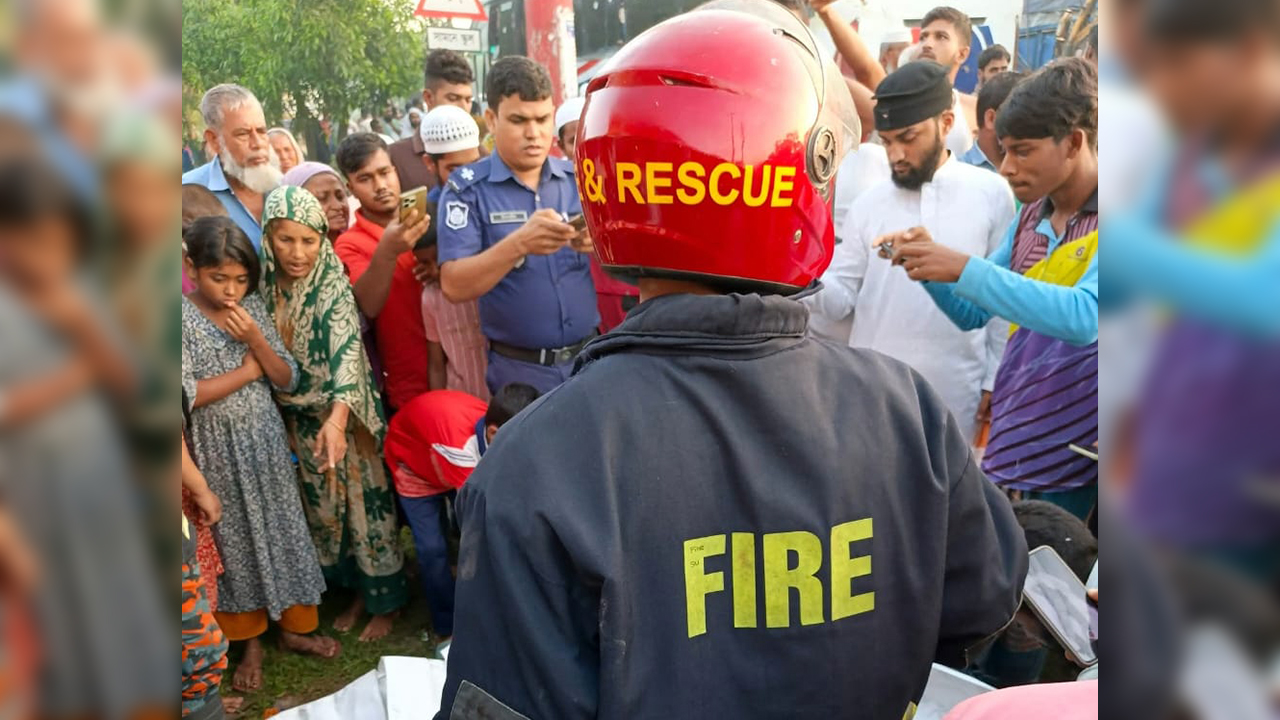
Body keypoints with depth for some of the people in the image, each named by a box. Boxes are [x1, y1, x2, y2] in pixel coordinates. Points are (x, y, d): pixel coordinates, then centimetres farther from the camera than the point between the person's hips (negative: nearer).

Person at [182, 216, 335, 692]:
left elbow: (288, 379, -2)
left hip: (266, 441, 3)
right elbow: (185, 394, -19)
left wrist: (255, 339, -17)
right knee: (236, 541, 10)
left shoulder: (254, 307, -2)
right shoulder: (182, 317, -13)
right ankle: (250, 642, 26)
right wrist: (247, 370, -14)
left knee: (283, 531, 12)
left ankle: (292, 626, 31)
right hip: (217, 450, -3)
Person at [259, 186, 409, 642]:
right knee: (324, 509, 15)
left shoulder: (334, 286, -18)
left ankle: (385, 602, 22)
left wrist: (337, 417, -45)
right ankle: (357, 591, 34)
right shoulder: (267, 288, -2)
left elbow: (347, 351, -31)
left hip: (344, 417, -5)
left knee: (365, 503, 5)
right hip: (299, 420, 5)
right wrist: (281, 421, 4)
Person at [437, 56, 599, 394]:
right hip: (519, 371, -3)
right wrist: (518, 244, -30)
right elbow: (454, 286, -15)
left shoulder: (580, 180, 3)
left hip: (593, 357, 3)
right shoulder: (467, 189, -6)